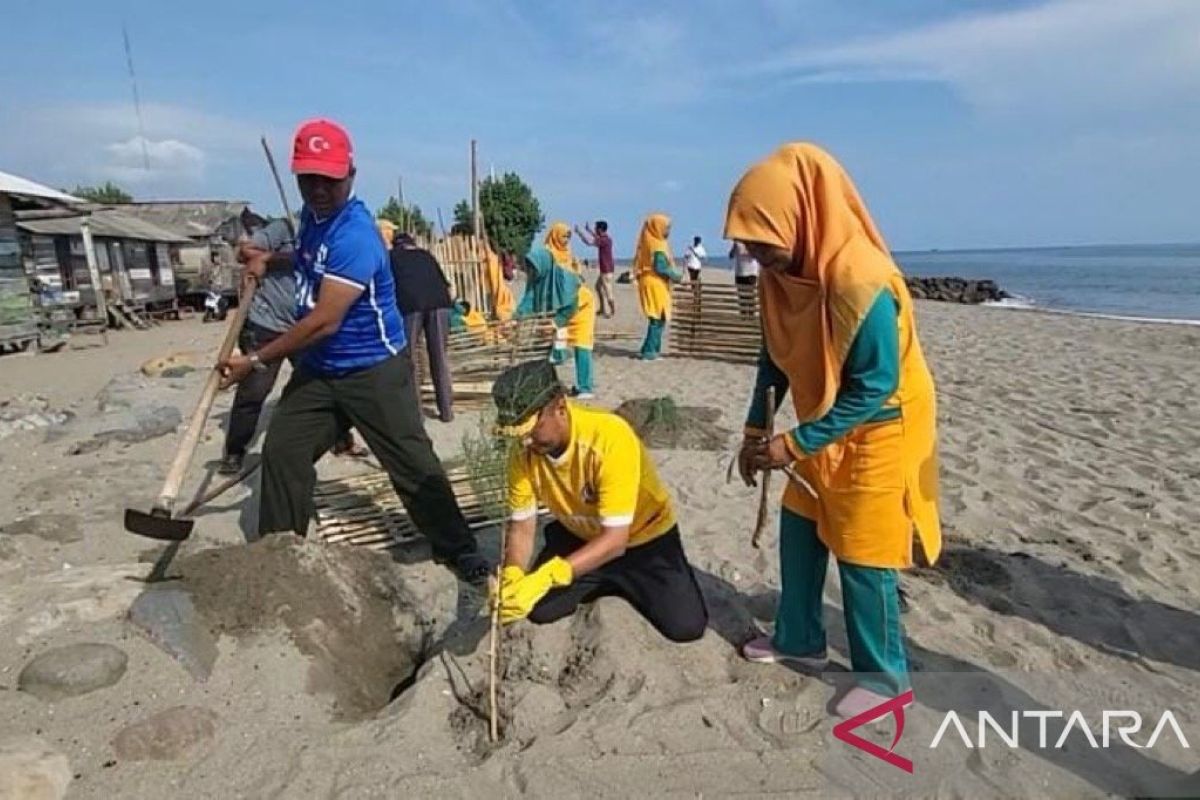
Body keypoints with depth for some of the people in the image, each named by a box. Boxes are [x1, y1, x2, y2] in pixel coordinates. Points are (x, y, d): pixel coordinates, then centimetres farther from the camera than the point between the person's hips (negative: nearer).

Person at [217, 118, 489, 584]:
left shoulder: (354, 235, -24)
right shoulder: (312, 214, 5)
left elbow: (324, 322, -26)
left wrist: (256, 361, -18)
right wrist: (270, 261, 11)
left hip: (373, 370, -8)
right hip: (317, 368, 9)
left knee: (412, 462, -3)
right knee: (280, 453, 7)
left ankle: (458, 550, 13)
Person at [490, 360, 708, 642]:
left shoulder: (610, 436, -38)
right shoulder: (523, 453, -20)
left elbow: (615, 538, -38)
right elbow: (521, 526, -11)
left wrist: (546, 576, -48)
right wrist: (511, 577, -31)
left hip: (643, 537, -4)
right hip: (579, 537, 5)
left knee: (685, 626, -16)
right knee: (539, 610, -7)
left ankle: (631, 584, 15)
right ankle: (607, 584, 20)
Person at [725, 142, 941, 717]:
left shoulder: (861, 282, -31)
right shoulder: (780, 274, -7)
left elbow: (874, 387, -27)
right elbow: (776, 356, 4)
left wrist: (794, 444, -24)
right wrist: (755, 430, 0)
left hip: (878, 431, -8)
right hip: (827, 425, 8)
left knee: (861, 553, 2)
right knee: (799, 530, 14)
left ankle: (884, 674, 23)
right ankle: (799, 640, 33)